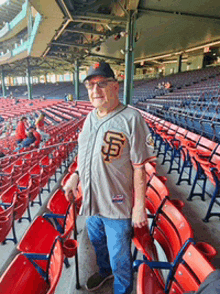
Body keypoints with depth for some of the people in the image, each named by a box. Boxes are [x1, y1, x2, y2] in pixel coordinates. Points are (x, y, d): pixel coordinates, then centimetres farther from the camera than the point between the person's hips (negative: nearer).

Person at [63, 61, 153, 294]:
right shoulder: (90, 118, 4)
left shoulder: (131, 118, -19)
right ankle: (105, 271, 62)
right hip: (91, 201, 7)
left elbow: (139, 167, -18)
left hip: (117, 205, -7)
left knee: (119, 258, 16)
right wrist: (76, 175, 2)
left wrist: (139, 207, -16)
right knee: (98, 243, 31)